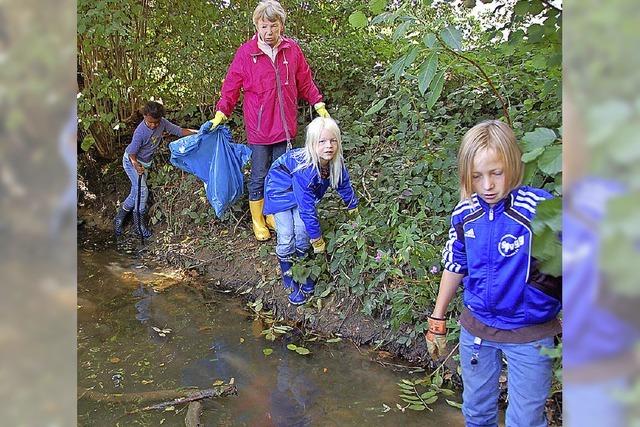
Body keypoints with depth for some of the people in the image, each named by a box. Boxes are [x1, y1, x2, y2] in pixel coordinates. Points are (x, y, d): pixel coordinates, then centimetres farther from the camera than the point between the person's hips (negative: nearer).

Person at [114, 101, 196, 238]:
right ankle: (139, 223, -2)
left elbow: (178, 130, -8)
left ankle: (120, 217, 25)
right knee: (142, 190, -16)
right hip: (131, 161, -7)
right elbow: (132, 153, -24)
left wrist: (196, 132, -17)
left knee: (136, 193, 9)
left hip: (144, 163, 7)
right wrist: (136, 165, -38)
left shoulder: (162, 122, -17)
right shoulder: (140, 132, -32)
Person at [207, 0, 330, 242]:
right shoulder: (246, 52, -8)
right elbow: (232, 86, -3)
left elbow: (305, 81, 10)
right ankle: (257, 220, 24)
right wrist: (221, 112, -9)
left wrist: (318, 104, 10)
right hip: (259, 129, -3)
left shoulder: (292, 50, 0)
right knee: (259, 177, 6)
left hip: (285, 127, 3)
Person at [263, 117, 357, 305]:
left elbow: (345, 188, -1)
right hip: (280, 191, -5)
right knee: (286, 238, -10)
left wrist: (355, 212, 10)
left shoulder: (336, 163, -22)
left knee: (302, 233, -3)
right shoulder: (303, 169, -40)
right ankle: (290, 283, 6)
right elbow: (307, 208, -34)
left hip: (302, 192, 5)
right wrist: (317, 239, -25)